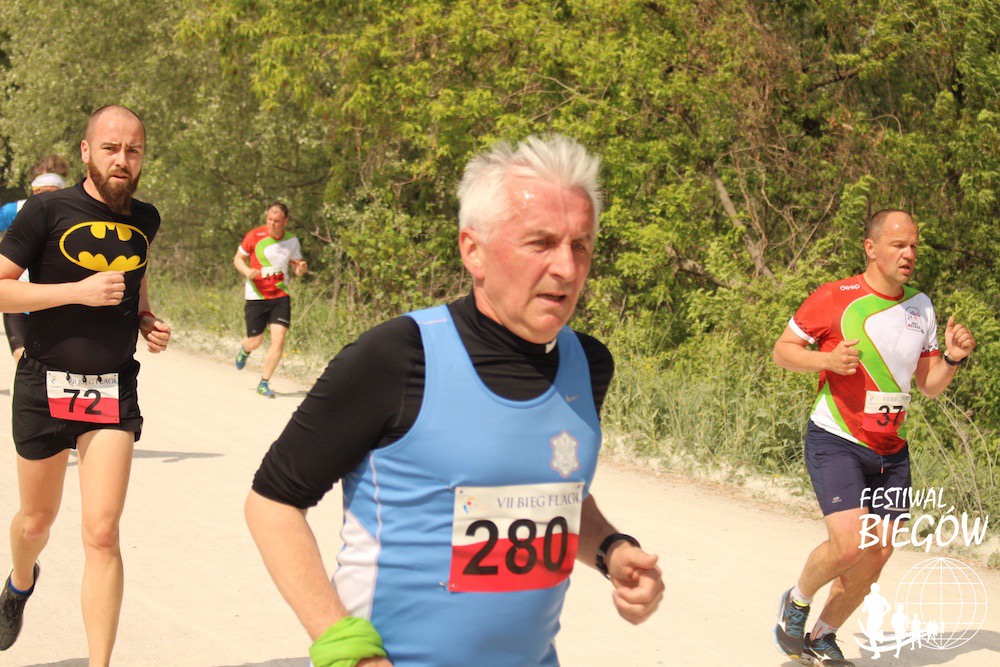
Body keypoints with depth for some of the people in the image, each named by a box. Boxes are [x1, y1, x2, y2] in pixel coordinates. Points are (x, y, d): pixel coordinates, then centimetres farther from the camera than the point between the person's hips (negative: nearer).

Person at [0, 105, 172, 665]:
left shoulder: (145, 219, 6)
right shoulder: (49, 211, -8)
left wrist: (147, 320, 7)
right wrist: (79, 290, -19)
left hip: (114, 390, 2)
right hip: (45, 387, -2)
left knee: (103, 534, -11)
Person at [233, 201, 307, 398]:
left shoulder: (292, 241, 0)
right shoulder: (254, 236, -8)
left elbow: (297, 266, 13)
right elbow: (238, 258, 3)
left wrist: (302, 268, -12)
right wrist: (247, 271, -19)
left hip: (280, 296, 2)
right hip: (256, 297, -2)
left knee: (279, 339, -13)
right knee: (255, 342, 3)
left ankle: (264, 383, 0)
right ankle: (245, 350, 44)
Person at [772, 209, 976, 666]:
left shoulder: (921, 307, 8)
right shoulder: (833, 299, -9)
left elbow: (930, 385, 14)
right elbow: (782, 351, -2)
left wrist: (953, 358, -6)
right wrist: (827, 360, -20)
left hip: (891, 451, 6)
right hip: (836, 443, -6)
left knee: (876, 558, 4)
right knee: (849, 546, -19)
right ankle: (797, 602, 12)